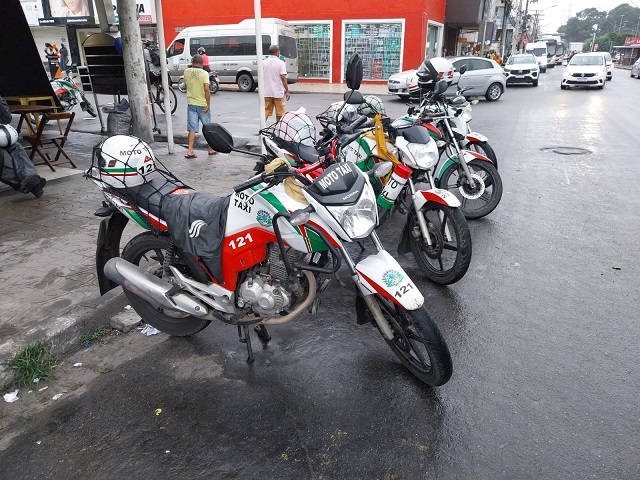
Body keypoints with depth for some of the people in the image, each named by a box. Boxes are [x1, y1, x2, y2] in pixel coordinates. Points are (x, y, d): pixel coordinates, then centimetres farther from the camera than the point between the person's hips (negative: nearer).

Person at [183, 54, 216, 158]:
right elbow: (206, 89, -18)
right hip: (203, 104, -3)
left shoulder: (186, 72, 3)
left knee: (192, 128, 3)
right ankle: (211, 149, 21)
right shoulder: (204, 73, -10)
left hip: (191, 104, 3)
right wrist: (208, 104, -14)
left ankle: (190, 151, -5)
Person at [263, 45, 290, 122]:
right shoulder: (280, 63, -8)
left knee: (266, 111, 9)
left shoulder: (264, 63, 5)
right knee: (279, 112, 8)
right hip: (278, 92, -4)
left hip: (267, 92, 4)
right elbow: (283, 78, -14)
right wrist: (287, 91, -9)